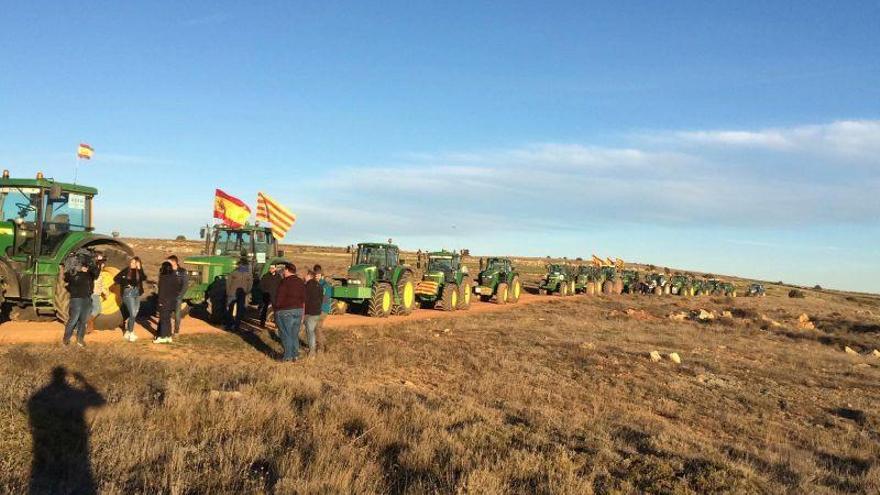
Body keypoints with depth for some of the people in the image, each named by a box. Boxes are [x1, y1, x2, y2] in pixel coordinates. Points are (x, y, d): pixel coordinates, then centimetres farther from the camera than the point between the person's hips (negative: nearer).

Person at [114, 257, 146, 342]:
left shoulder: (139, 271, 4)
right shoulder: (126, 270, -7)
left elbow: (144, 278, -14)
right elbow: (116, 278, -7)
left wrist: (139, 269, -19)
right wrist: (126, 283, -12)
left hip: (137, 294, 5)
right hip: (128, 293, -5)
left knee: (135, 314, 10)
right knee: (133, 314, -10)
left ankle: (127, 331, 25)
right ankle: (130, 333, 2)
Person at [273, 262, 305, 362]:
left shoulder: (284, 282, -14)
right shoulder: (301, 282, 9)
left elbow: (279, 298, -15)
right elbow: (303, 300, 12)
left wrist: (276, 310, -4)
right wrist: (302, 313, 18)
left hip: (285, 312, -7)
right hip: (298, 311, 7)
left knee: (286, 335, 1)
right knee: (294, 335, 14)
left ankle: (288, 357, 4)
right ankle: (295, 355, 18)